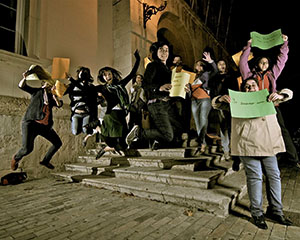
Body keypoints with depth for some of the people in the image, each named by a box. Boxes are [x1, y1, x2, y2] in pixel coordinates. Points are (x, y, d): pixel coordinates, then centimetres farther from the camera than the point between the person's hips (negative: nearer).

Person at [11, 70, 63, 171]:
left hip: (45, 126, 5)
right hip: (31, 122, -4)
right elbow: (21, 86, 2)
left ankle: (45, 161, 25)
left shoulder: (52, 97, 14)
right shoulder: (37, 91, 9)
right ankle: (16, 158, 21)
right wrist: (25, 78, -16)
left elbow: (59, 104, -3)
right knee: (27, 149, -15)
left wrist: (54, 95, -15)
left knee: (58, 143, 5)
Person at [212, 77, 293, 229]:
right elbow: (216, 104, 12)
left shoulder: (266, 98, 22)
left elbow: (288, 93, 24)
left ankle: (275, 211, 25)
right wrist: (221, 99, -13)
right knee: (255, 177, -2)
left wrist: (279, 95, -1)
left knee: (274, 175, 9)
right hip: (248, 144, -4)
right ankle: (257, 214, 11)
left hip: (269, 144, 4)